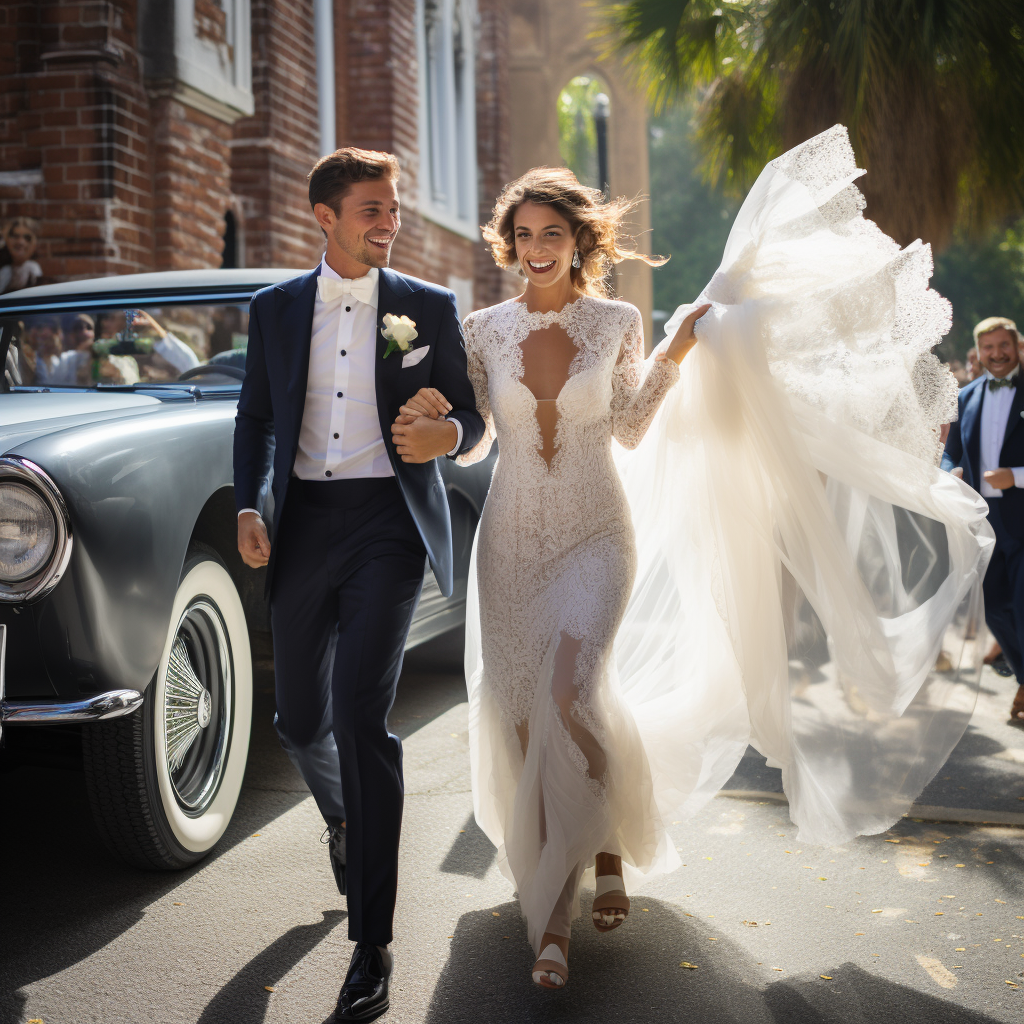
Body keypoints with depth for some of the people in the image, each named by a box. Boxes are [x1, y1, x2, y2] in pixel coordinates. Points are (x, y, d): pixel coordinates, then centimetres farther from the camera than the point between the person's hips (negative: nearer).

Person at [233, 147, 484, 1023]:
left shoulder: (430, 308, 4)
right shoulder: (275, 309, 9)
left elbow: (470, 416, 8)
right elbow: (255, 417, 15)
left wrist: (450, 434, -16)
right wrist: (247, 507, 1)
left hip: (389, 523, -3)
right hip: (305, 523, 4)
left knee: (362, 715, -15)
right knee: (301, 720, 12)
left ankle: (372, 949, -8)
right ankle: (344, 819, 49)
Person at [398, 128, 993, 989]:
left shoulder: (616, 323, 0)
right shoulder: (487, 330, 3)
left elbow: (629, 433, 7)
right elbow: (470, 443, 5)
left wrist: (675, 356, -1)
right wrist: (427, 420, -14)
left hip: (597, 536, -2)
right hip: (515, 539, 2)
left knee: (573, 690, -24)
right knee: (522, 716, 5)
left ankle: (612, 846, 0)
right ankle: (552, 908, 24)